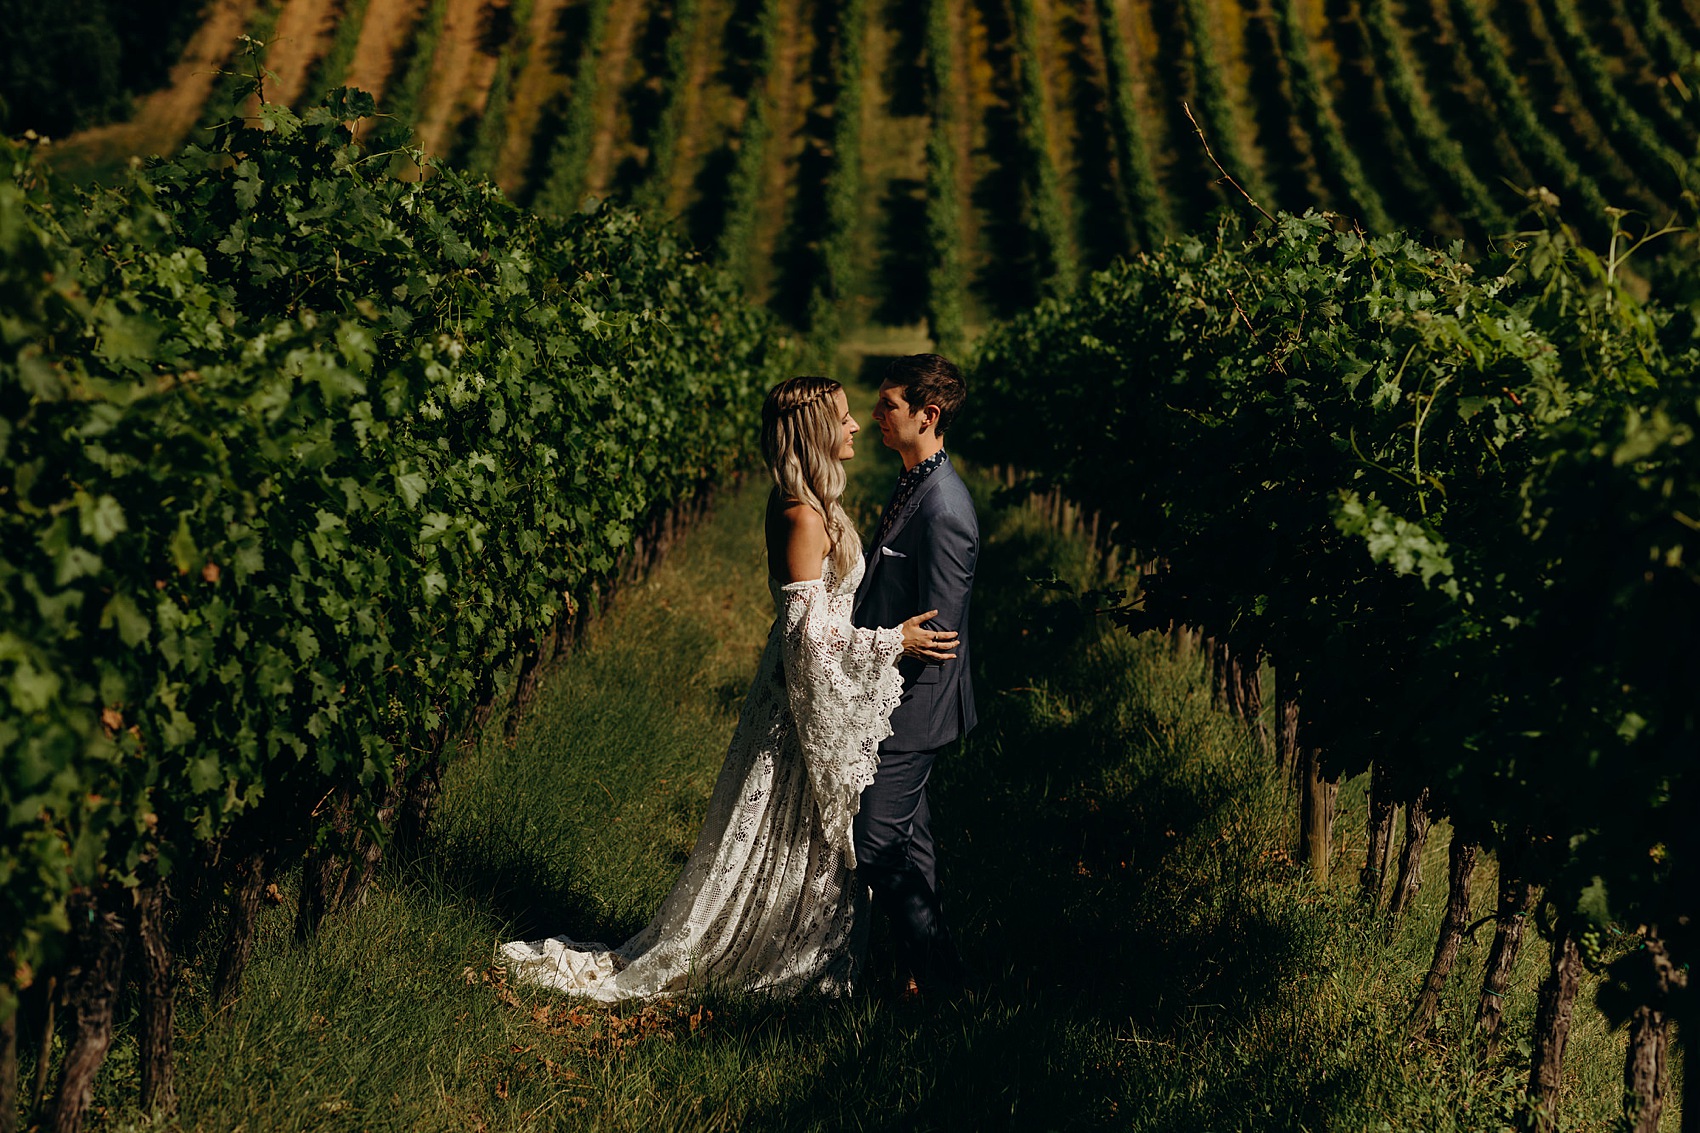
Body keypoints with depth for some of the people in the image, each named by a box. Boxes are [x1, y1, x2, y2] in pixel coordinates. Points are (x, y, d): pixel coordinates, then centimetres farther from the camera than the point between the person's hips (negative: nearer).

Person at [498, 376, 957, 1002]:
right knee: (777, 841, 1)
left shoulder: (808, 509, 8)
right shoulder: (804, 518, -22)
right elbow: (808, 631, -24)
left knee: (815, 841, 17)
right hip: (807, 694, -10)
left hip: (821, 695, 10)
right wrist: (893, 641, -20)